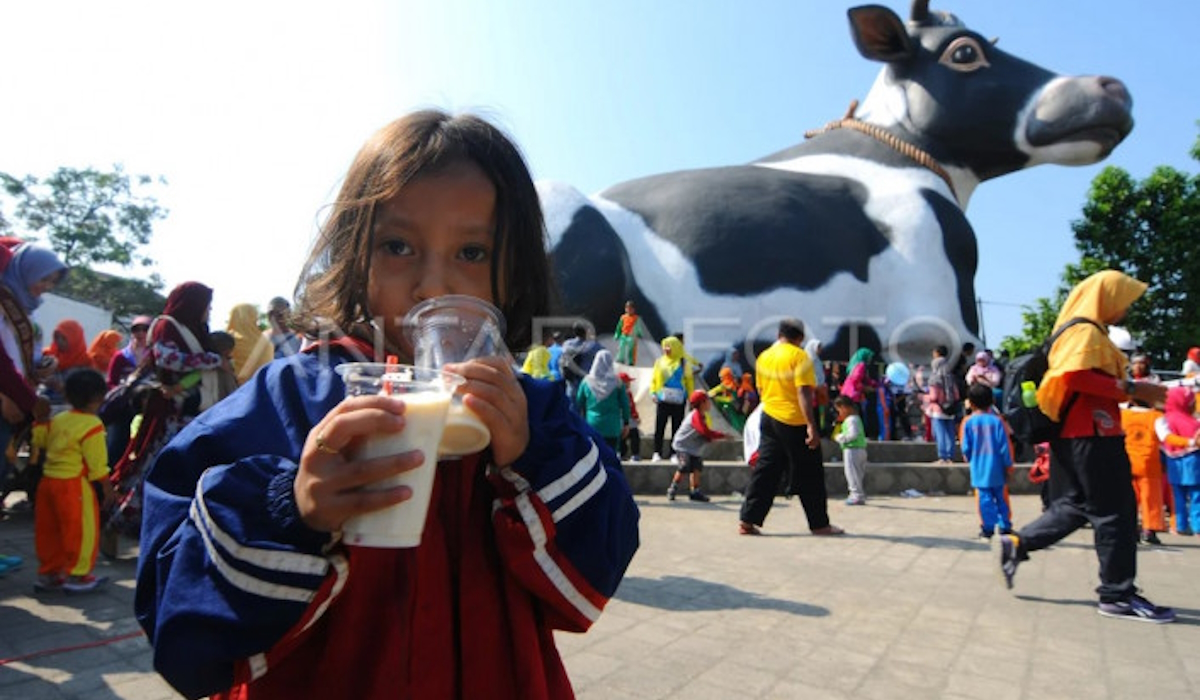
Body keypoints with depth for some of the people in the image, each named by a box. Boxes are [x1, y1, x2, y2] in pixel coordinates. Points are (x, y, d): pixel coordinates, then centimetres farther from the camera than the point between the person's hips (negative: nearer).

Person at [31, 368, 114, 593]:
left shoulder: (57, 420, 6)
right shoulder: (92, 425, -16)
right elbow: (97, 462, -15)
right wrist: (107, 487, -8)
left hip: (48, 480, 9)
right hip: (73, 484, -9)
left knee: (48, 529, 17)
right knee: (82, 529, 2)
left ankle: (47, 573, 30)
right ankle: (77, 575, 7)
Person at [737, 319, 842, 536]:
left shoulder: (764, 357, 9)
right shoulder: (799, 356, -11)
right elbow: (804, 392, -19)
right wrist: (811, 426, -21)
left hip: (769, 419, 6)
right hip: (795, 423, -6)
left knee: (765, 471, 9)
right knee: (809, 476, 7)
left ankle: (747, 520, 5)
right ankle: (820, 524, 17)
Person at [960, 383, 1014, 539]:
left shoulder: (968, 422, -6)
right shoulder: (997, 420, -6)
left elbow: (966, 447, -2)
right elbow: (1004, 446, -5)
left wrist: (968, 459, 17)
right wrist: (1008, 464, 5)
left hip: (978, 469, -1)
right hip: (997, 468, 1)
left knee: (984, 498, 4)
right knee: (1001, 498, 13)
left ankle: (987, 528, 6)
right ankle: (1005, 526, 20)